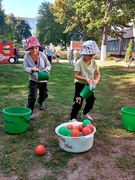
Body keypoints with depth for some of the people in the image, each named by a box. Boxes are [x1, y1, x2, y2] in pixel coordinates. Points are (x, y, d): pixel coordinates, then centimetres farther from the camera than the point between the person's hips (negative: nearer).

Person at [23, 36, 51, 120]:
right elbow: (25, 68, -15)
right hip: (33, 80, -2)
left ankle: (40, 102, 55)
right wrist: (32, 69, -36)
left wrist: (47, 69, -29)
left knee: (44, 94, 20)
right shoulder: (27, 56, -14)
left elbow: (48, 64, -6)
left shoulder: (42, 55, -13)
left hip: (43, 79, 2)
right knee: (32, 96, -13)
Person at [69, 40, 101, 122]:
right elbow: (76, 75, -22)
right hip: (80, 84, -6)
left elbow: (98, 74, 0)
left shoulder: (94, 62, -6)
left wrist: (96, 80, -20)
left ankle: (85, 113, 39)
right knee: (78, 101, -10)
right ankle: (73, 118, 4)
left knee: (91, 100, 14)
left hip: (89, 85, 6)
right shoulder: (79, 62, -20)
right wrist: (86, 79, -34)